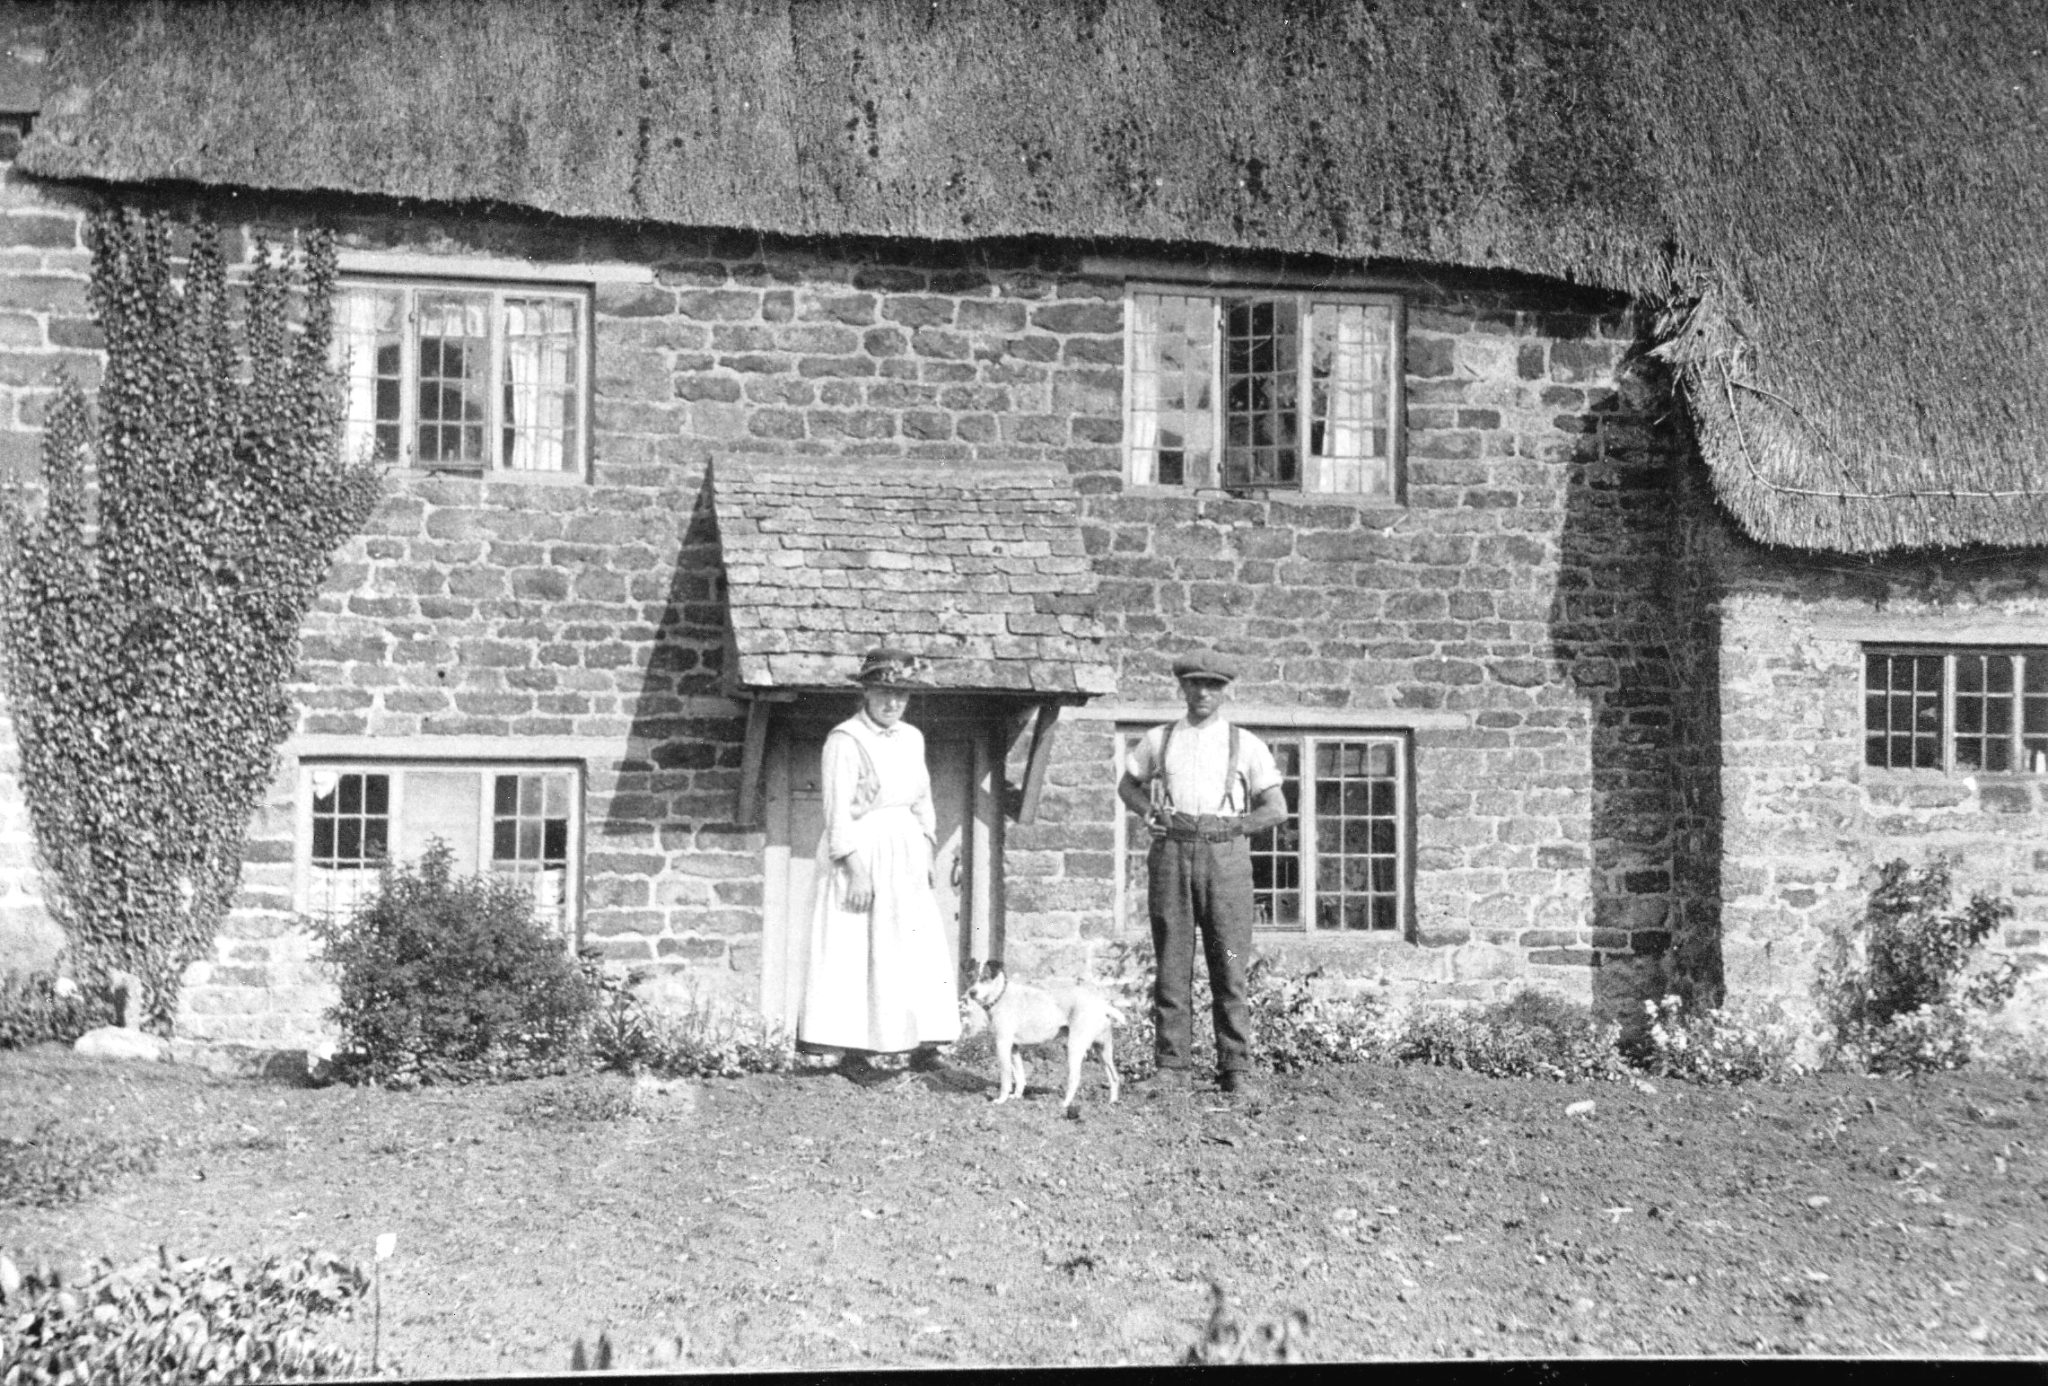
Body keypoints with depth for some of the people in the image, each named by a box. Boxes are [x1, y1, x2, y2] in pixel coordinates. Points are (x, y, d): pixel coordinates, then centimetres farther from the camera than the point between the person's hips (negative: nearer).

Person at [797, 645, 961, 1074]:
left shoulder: (912, 738, 12)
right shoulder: (845, 740, -9)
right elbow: (839, 813, -13)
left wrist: (927, 856, 9)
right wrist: (857, 871, -17)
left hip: (905, 860, 7)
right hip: (860, 855, -6)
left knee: (922, 949, 2)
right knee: (854, 952, -5)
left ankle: (923, 1045, 5)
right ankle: (852, 1049, -1)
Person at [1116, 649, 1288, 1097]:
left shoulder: (1246, 744, 8)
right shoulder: (1158, 741, 13)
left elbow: (1276, 808, 8)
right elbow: (1127, 784, 26)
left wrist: (1230, 825, -5)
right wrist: (1150, 812, 6)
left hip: (1225, 854, -1)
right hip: (1170, 854, 1)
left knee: (1230, 967, -3)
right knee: (1171, 965, 1)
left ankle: (1235, 1071, 2)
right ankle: (1172, 1068, 5)